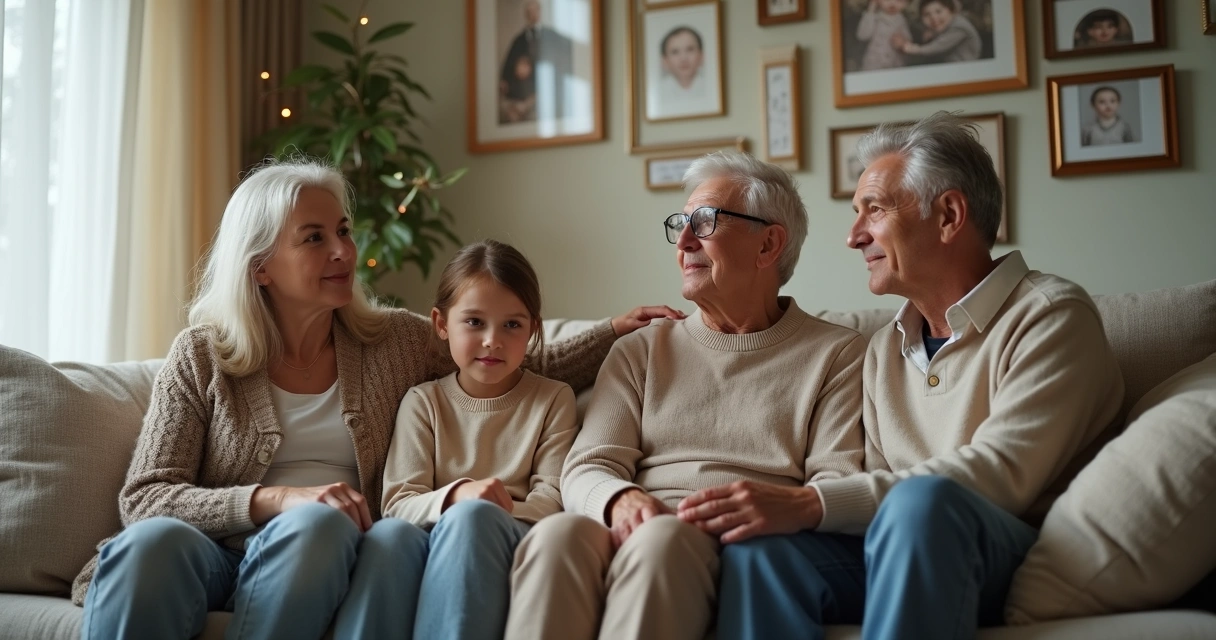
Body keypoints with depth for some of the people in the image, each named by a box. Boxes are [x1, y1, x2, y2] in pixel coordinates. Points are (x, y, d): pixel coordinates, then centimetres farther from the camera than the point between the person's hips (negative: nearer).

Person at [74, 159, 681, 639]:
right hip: (224, 557, -2)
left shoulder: (397, 341, 13)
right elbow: (143, 499, -1)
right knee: (153, 542, -37)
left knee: (399, 537, -34)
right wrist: (275, 500, -17)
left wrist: (614, 330, 5)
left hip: (327, 562, 2)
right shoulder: (201, 357, 6)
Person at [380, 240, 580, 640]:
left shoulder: (553, 400, 15)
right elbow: (398, 504, 3)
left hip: (515, 540, -1)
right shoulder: (422, 402, 15)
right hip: (436, 540, 1)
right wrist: (456, 496, -21)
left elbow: (553, 496, 2)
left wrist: (483, 514, -19)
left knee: (472, 516, -37)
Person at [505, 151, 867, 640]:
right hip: (637, 532, 2)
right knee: (559, 534, -33)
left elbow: (840, 480, 1)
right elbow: (587, 467, 10)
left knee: (662, 539, -37)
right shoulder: (639, 352, 22)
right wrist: (620, 500, -16)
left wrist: (791, 508, -24)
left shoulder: (836, 354, 14)